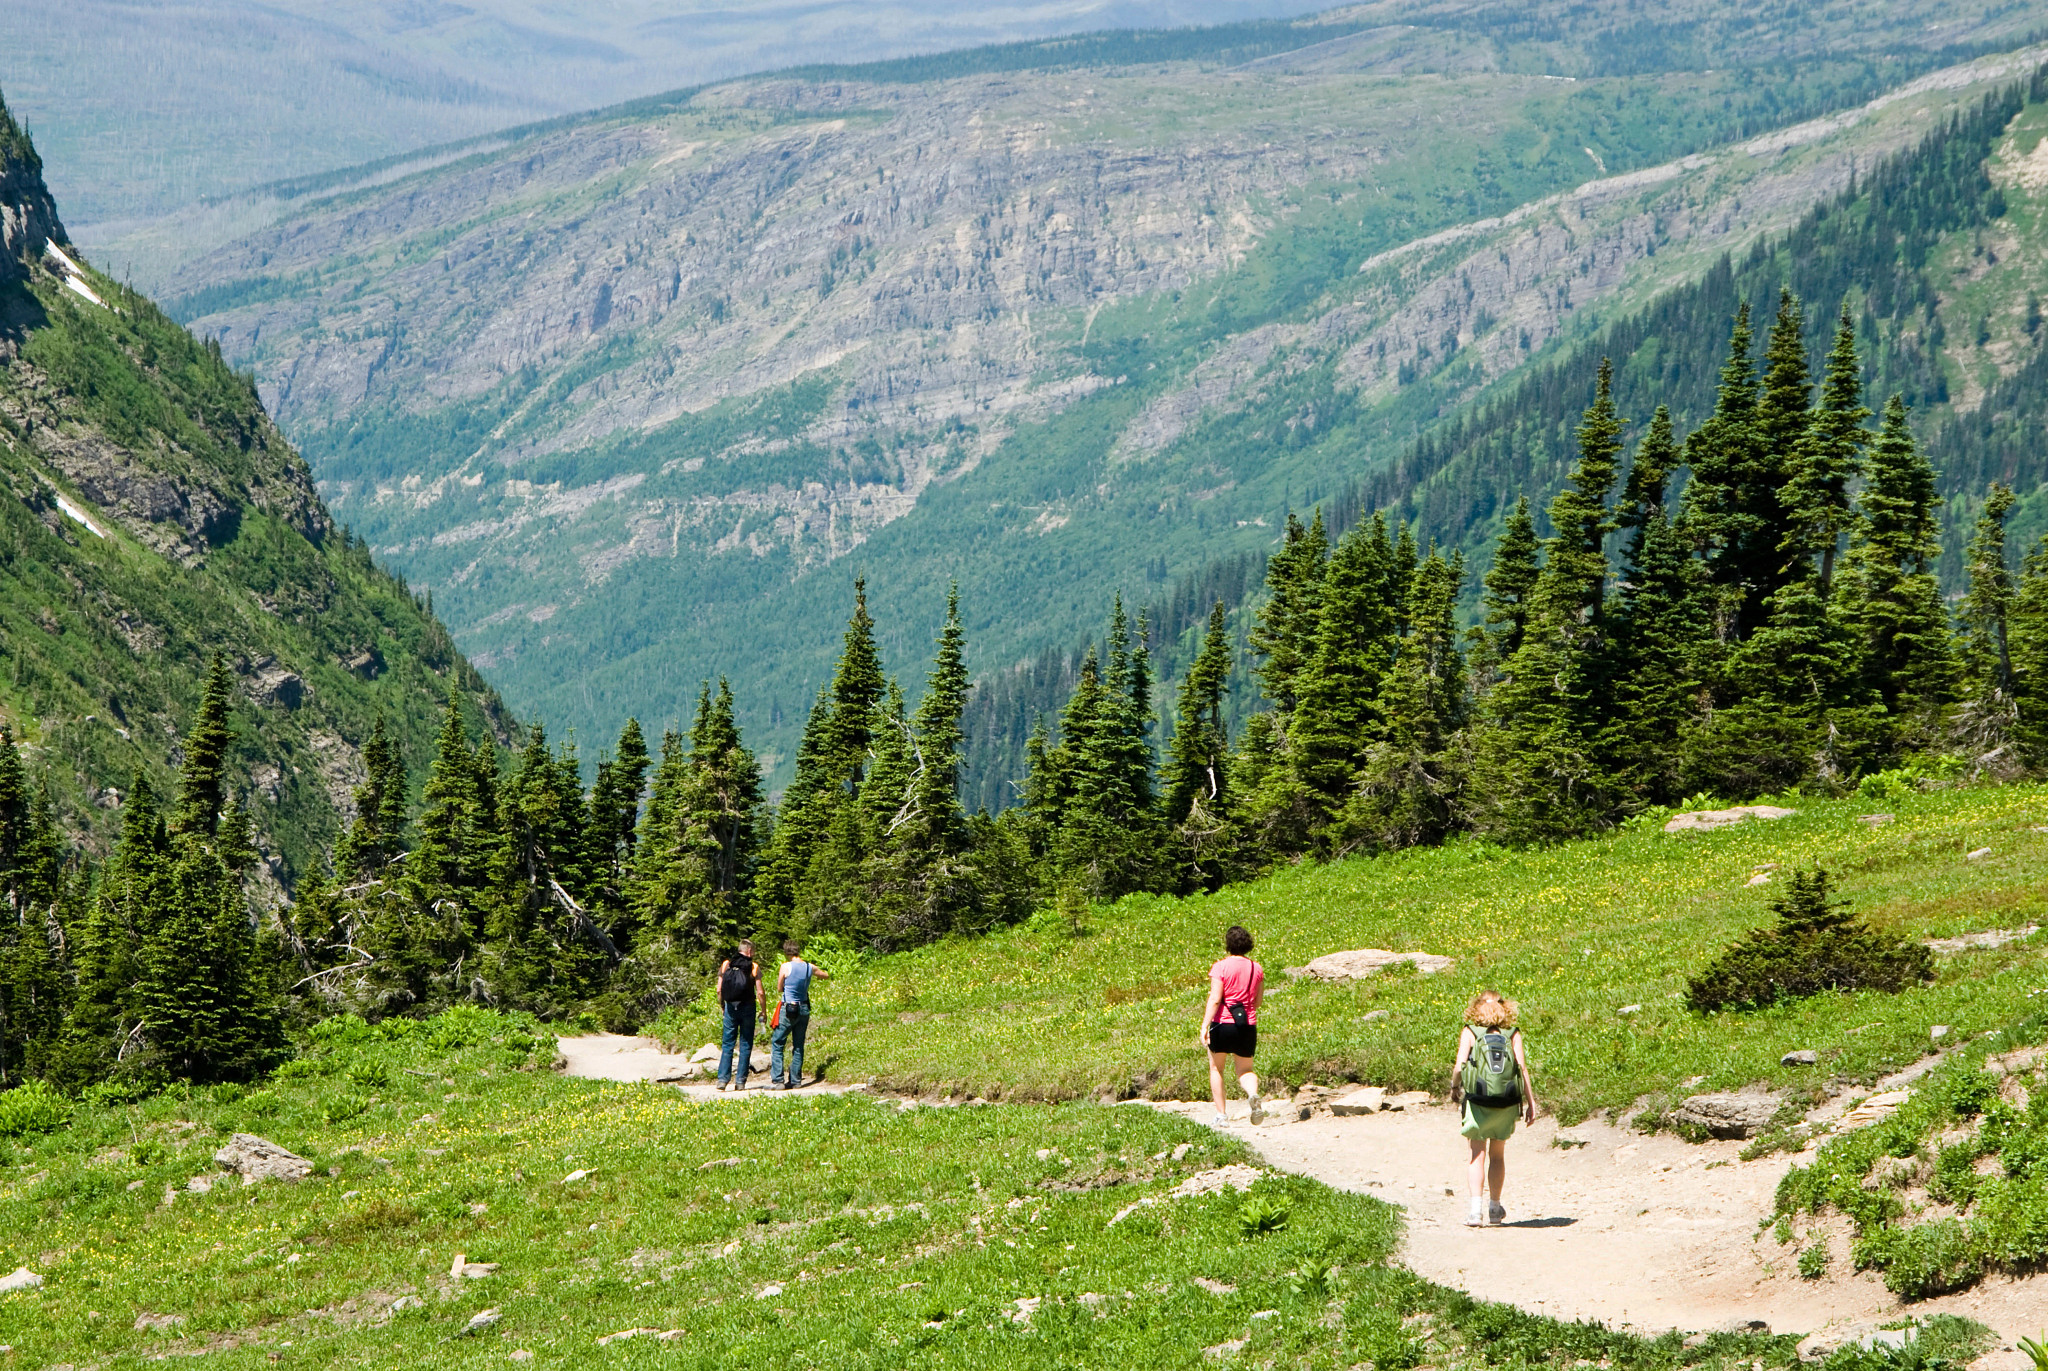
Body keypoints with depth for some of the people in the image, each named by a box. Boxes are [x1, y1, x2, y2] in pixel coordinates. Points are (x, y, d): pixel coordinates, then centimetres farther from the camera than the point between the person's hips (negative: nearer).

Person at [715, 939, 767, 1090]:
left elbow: (719, 990, 2)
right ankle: (740, 1081, 2)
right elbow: (760, 992, -7)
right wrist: (764, 1010, 4)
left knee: (727, 1044, 7)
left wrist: (721, 1005, 16)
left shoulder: (726, 965, 3)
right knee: (745, 1045, 5)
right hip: (747, 1008, -2)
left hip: (731, 1008, 2)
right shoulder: (753, 967, -4)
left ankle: (723, 1079, -2)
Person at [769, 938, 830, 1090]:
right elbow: (826, 975, 20)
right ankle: (795, 1080, 14)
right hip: (804, 1009, 5)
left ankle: (778, 1080, -5)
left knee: (777, 1044, 2)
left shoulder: (786, 967, -12)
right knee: (798, 1046, 13)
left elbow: (779, 988, -2)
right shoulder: (810, 968, 1)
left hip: (788, 1010, -5)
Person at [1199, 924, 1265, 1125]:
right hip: (1248, 1026, 4)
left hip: (1223, 1023, -3)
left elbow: (1215, 999, -16)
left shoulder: (1221, 967, -10)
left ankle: (1221, 1113, 12)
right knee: (1245, 1070, 14)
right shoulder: (1257, 969, 5)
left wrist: (1204, 1026, -16)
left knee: (1216, 1068, 15)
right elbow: (1258, 999, 12)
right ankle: (1253, 1094, -20)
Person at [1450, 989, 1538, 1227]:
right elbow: (1523, 1067, -3)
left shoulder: (1470, 1032, 1)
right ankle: (1494, 1209, 25)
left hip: (1478, 1100, -2)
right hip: (1507, 1104, 2)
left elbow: (1459, 1065, -8)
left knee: (1478, 1154, 3)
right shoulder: (1512, 1034, 5)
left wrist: (1455, 1087, 12)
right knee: (1497, 1155, 16)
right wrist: (1531, 1103, 0)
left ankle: (1476, 1209, -12)